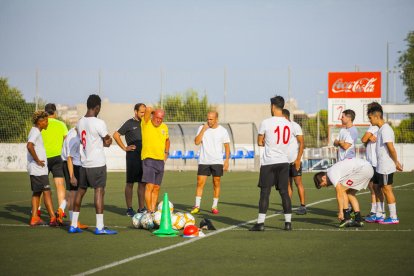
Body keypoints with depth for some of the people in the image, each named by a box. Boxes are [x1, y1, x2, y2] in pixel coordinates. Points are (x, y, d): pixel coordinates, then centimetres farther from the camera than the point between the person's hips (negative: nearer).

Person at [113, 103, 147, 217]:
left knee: (142, 183, 7)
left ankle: (141, 208, 12)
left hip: (144, 156, 6)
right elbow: (116, 135, -6)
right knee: (130, 183, 1)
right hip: (133, 156, -6)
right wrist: (124, 148, -8)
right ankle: (129, 208, 5)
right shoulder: (130, 123, -4)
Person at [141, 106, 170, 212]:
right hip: (148, 159, -6)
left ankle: (153, 210, 10)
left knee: (156, 188, 7)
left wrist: (166, 152, 19)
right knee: (150, 186, -14)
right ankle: (149, 211, -15)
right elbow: (148, 109, -20)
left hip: (160, 160, 6)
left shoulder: (164, 127, 13)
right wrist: (149, 111, 2)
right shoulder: (146, 124, -5)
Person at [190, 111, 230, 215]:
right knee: (200, 183, -5)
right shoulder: (202, 128, 2)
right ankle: (197, 206, -1)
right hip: (203, 161, 0)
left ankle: (214, 206, 11)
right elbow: (197, 142, -8)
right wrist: (203, 130, -14)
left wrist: (227, 160, -4)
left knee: (216, 184, 3)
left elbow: (227, 146, 4)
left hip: (217, 162, 0)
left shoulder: (222, 131, 0)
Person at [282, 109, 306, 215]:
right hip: (286, 161, 7)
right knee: (288, 184, 7)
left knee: (298, 182, -5)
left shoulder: (295, 126, -8)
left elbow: (302, 143, -12)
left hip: (295, 161, -7)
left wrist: (298, 159, -18)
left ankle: (303, 206, -3)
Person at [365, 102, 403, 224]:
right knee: (379, 189, 14)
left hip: (386, 167, -10)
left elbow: (391, 148, -22)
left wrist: (396, 163, -15)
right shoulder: (381, 129, 14)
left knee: (387, 190, -4)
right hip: (381, 167, 10)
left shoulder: (385, 130, -18)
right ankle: (378, 215, 22)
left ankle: (394, 217, 1)